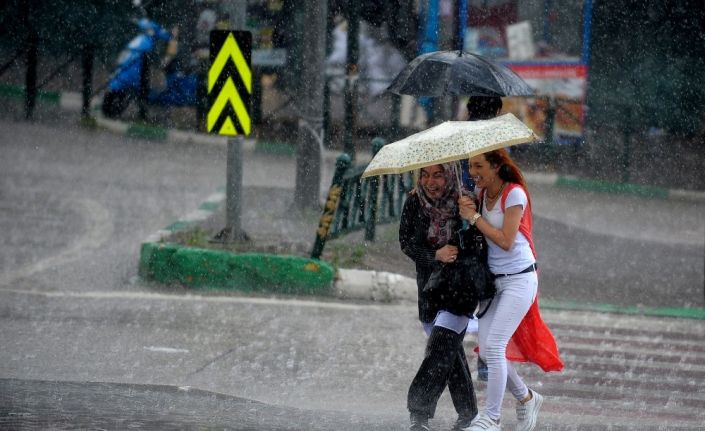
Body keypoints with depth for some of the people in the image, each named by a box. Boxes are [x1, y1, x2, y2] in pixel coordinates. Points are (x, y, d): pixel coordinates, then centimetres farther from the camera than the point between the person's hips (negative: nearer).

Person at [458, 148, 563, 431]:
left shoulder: (514, 194, -14)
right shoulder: (482, 194, 7)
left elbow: (506, 241, -19)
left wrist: (474, 217, -15)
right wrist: (466, 207, -9)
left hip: (519, 279, -8)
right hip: (494, 280, 8)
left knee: (494, 346, -14)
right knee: (486, 349, 5)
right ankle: (526, 399, 25)